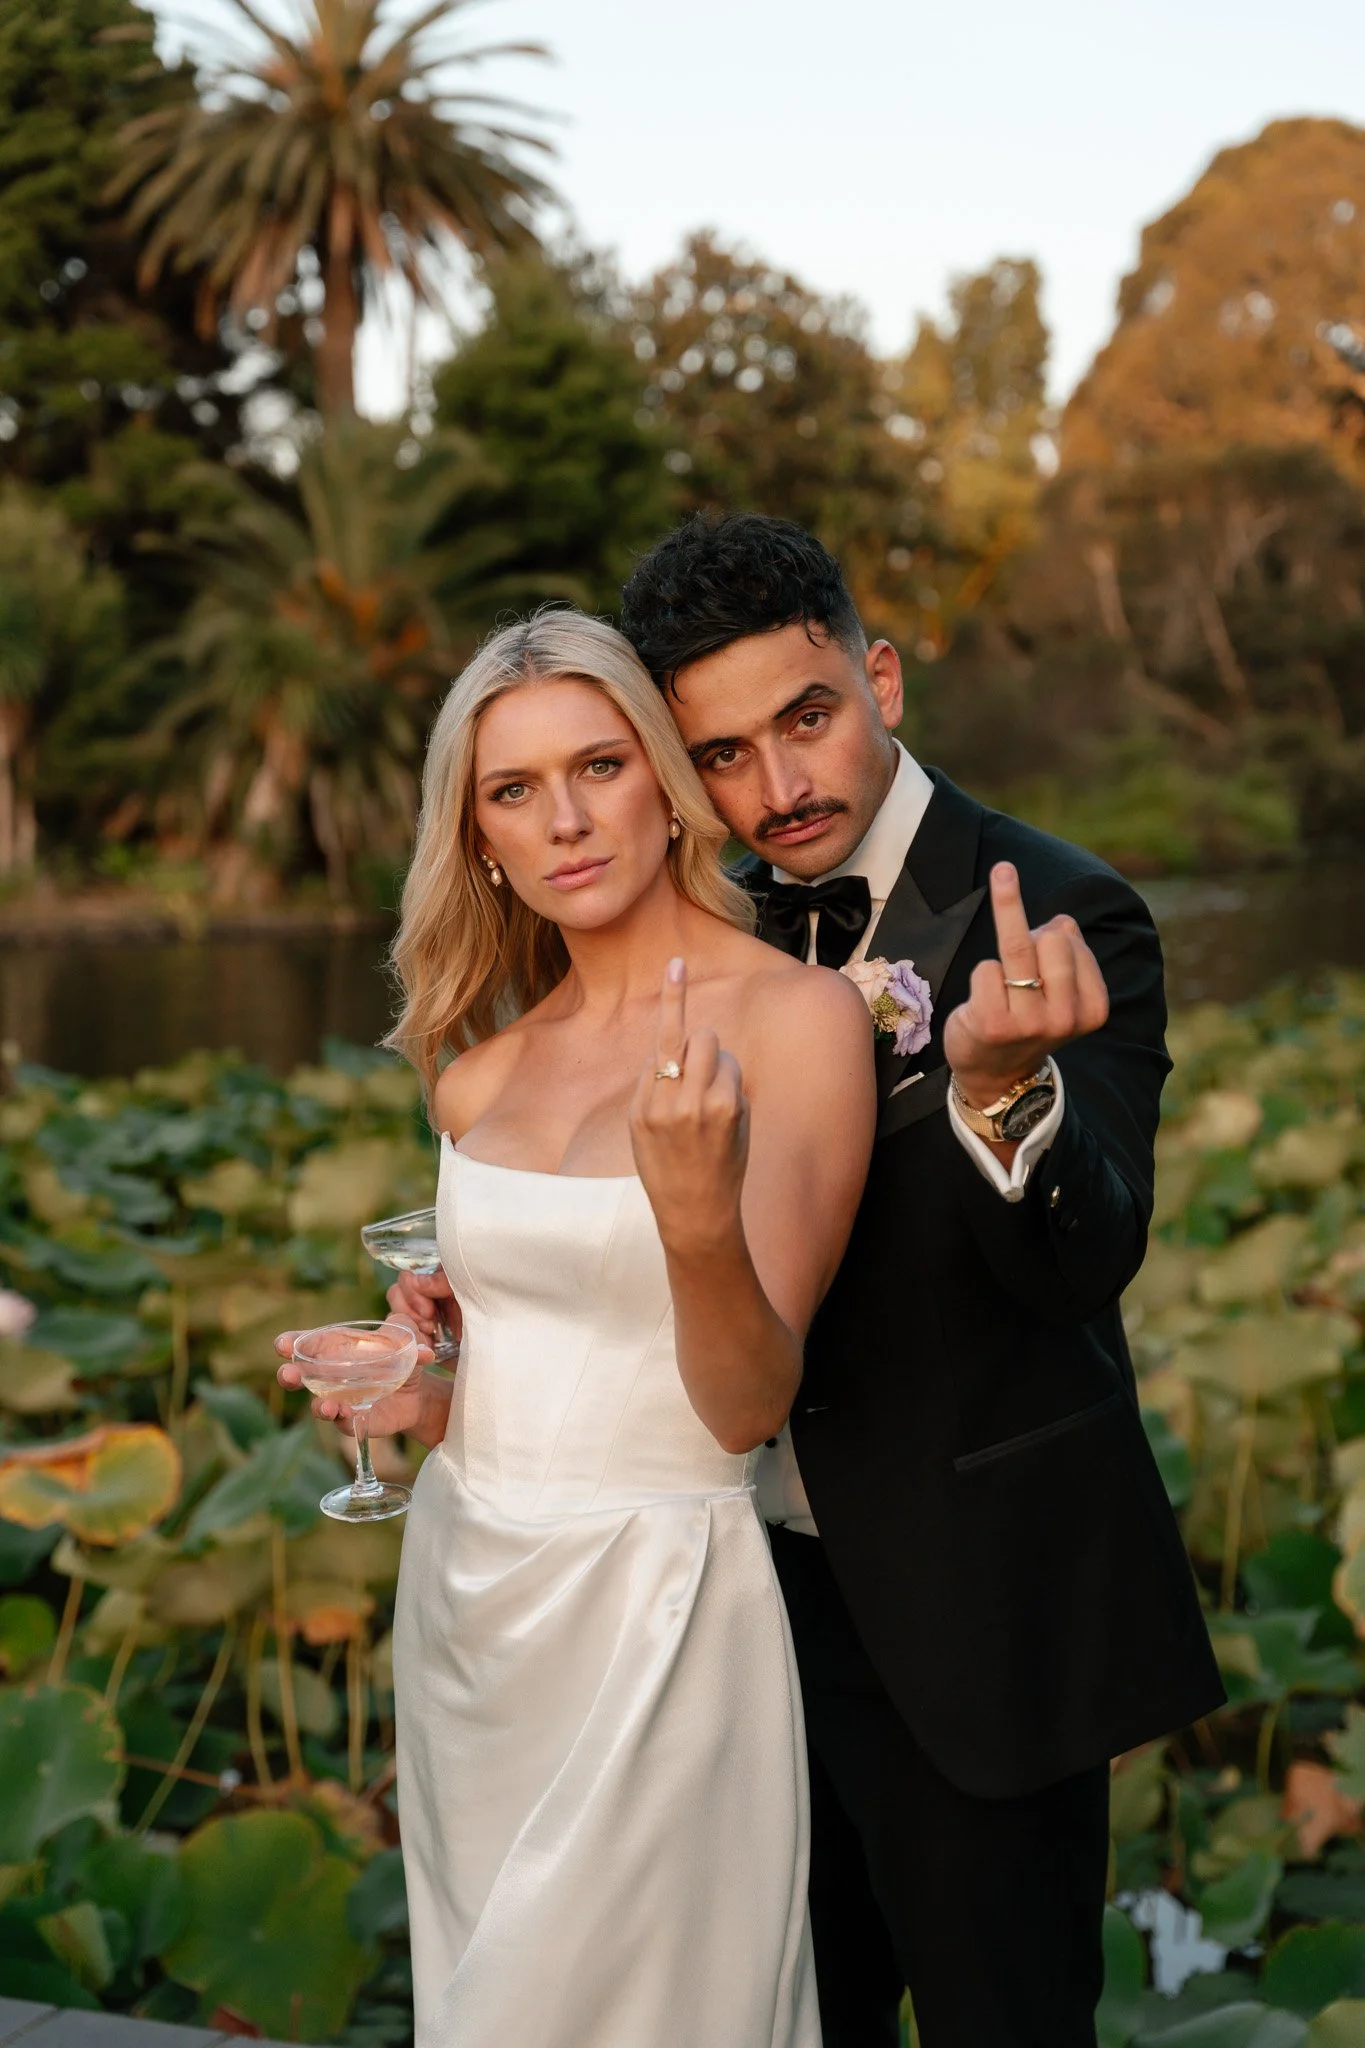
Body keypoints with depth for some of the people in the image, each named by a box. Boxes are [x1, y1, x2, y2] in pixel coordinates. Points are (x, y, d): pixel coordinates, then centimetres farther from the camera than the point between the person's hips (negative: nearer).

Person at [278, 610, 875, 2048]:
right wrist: (414, 1396, -3)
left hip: (654, 1609, -6)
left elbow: (749, 1406, -16)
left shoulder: (797, 1018, -13)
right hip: (464, 1592, 6)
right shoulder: (483, 1069, 5)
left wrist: (699, 1215, -34)